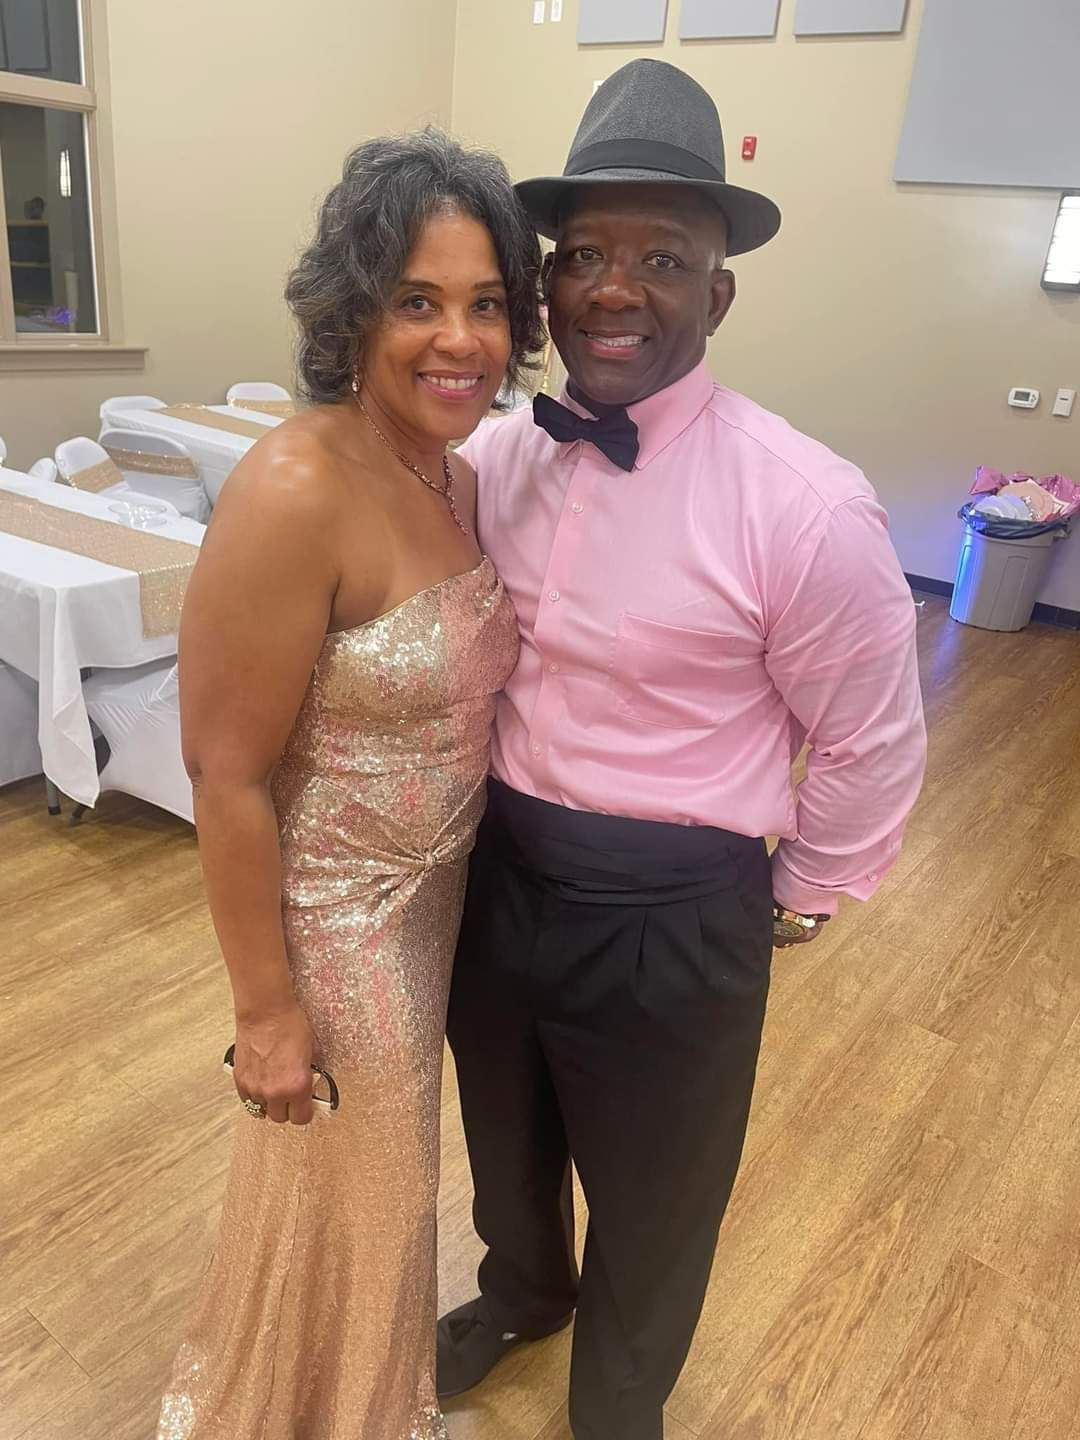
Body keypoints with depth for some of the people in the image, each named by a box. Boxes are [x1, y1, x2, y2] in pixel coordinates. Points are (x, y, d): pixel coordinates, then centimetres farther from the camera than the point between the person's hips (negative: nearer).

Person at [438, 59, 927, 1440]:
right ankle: (520, 1290, 65)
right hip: (493, 873, 5)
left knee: (651, 1197, 22)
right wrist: (469, 819, 9)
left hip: (669, 917, -4)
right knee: (505, 1139, 30)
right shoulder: (494, 457, -5)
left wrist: (792, 904, 0)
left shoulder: (805, 506, -21)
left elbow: (874, 745, -11)